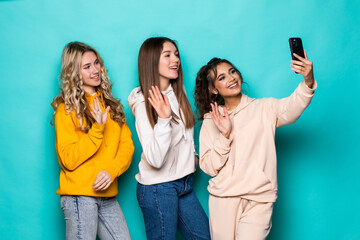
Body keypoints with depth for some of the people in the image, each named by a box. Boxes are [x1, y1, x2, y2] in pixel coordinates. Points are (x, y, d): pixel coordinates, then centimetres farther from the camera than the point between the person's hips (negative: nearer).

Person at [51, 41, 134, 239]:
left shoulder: (110, 104, 13)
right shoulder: (66, 109, -4)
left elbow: (127, 145, 7)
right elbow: (68, 160, -11)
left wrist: (112, 170, -12)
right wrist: (98, 128, -18)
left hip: (108, 195, 5)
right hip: (79, 195, -5)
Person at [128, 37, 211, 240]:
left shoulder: (179, 93, 6)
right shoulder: (144, 103, -15)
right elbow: (155, 160, -25)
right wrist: (163, 118, -32)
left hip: (184, 184, 7)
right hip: (158, 188, -7)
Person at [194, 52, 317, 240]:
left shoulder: (264, 109, 4)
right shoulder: (211, 121, 9)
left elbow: (291, 108, -18)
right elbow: (209, 167, 2)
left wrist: (308, 82, -37)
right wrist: (224, 135, -12)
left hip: (258, 201, -2)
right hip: (223, 199, 2)